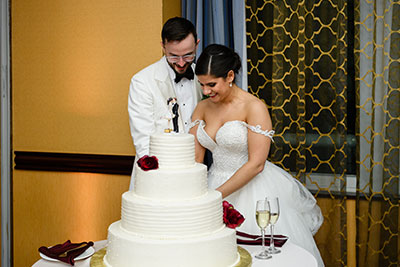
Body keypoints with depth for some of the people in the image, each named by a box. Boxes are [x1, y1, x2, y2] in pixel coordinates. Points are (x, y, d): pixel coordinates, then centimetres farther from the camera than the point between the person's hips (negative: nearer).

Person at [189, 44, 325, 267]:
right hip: (216, 183, 5)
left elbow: (256, 164, -19)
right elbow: (194, 157, 1)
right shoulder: (202, 108, 5)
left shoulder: (254, 107, -14)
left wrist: (216, 194, -21)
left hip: (252, 190, -5)